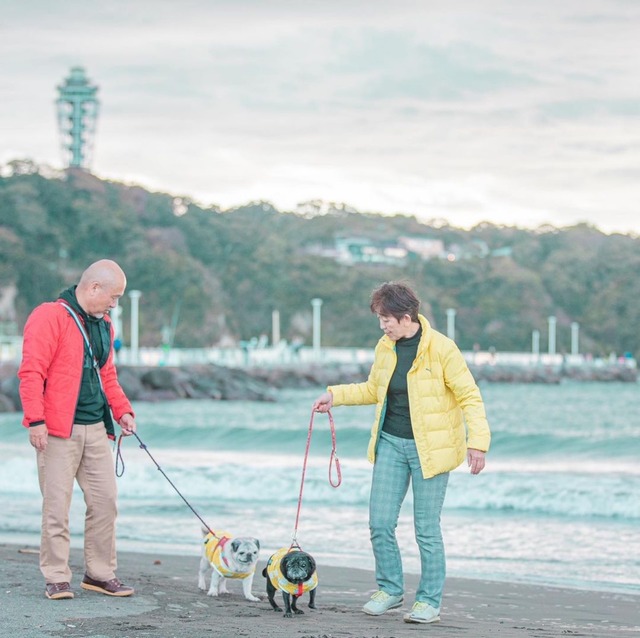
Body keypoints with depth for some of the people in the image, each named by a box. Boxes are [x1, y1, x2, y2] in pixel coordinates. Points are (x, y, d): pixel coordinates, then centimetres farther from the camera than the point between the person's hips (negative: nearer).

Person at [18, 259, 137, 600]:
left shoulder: (103, 325, 17)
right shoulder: (50, 317, -10)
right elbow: (31, 372, -15)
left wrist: (122, 410, 12)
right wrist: (35, 420, -20)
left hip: (96, 430, 8)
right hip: (59, 431, -8)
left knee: (105, 500, 6)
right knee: (57, 505, -3)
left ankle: (101, 573, 16)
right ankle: (56, 579, 5)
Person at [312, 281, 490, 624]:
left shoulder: (441, 349, -14)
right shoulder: (385, 348, 5)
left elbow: (469, 397, -12)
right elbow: (373, 389, 22)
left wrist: (477, 442, -20)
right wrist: (335, 395, 11)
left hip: (429, 448, -6)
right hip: (390, 443, 6)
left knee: (426, 528, -1)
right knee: (380, 522, 3)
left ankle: (429, 601, 11)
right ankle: (390, 590, 21)